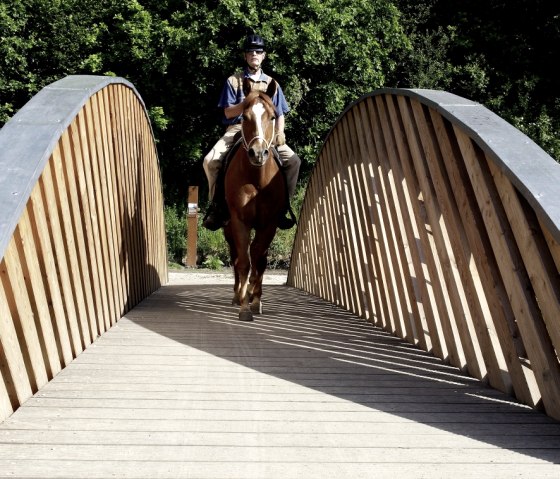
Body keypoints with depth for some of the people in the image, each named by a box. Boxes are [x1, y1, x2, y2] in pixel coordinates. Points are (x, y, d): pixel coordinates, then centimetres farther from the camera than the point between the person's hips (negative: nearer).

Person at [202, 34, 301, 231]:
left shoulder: (271, 83, 17)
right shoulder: (233, 81, 9)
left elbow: (279, 113, 14)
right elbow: (228, 112, 2)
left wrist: (280, 133, -6)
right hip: (237, 129, -1)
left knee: (293, 161, -22)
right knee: (210, 161, -26)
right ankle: (218, 205, -6)